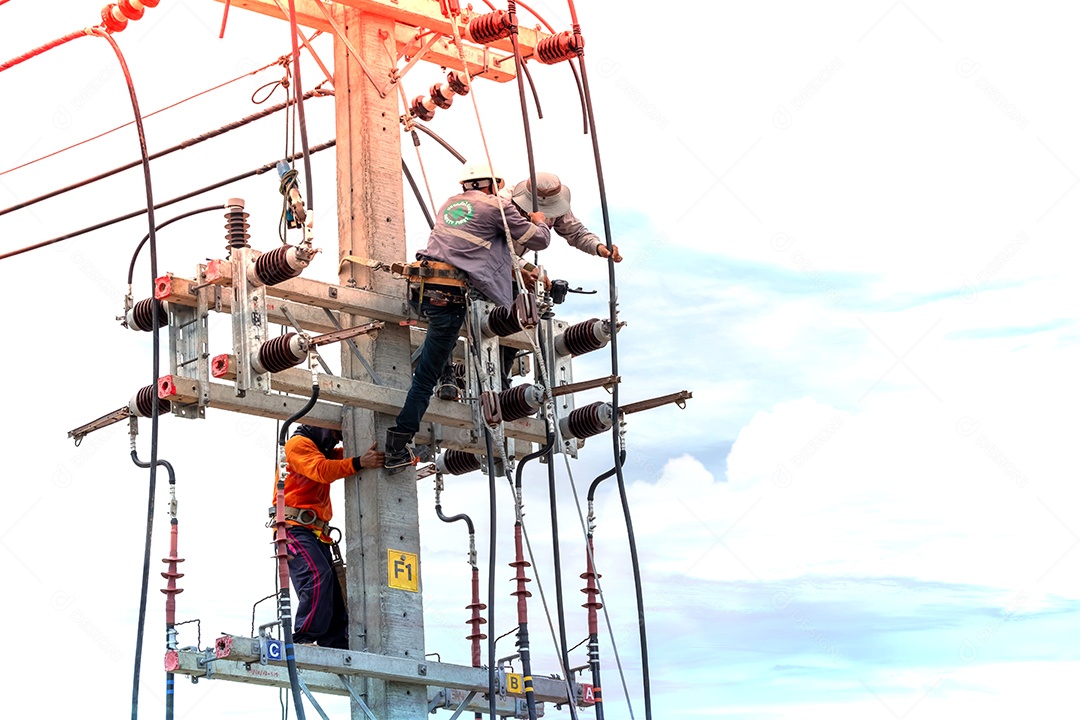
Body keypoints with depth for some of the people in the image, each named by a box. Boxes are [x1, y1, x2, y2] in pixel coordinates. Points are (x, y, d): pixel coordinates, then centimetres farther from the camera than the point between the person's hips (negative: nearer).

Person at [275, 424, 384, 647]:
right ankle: (304, 640, -32)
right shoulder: (299, 444, -2)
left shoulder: (325, 452, 28)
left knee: (334, 596, 1)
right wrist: (359, 462, -29)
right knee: (318, 575, -28)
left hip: (317, 534, 10)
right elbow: (321, 470, -19)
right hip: (295, 527, -10)